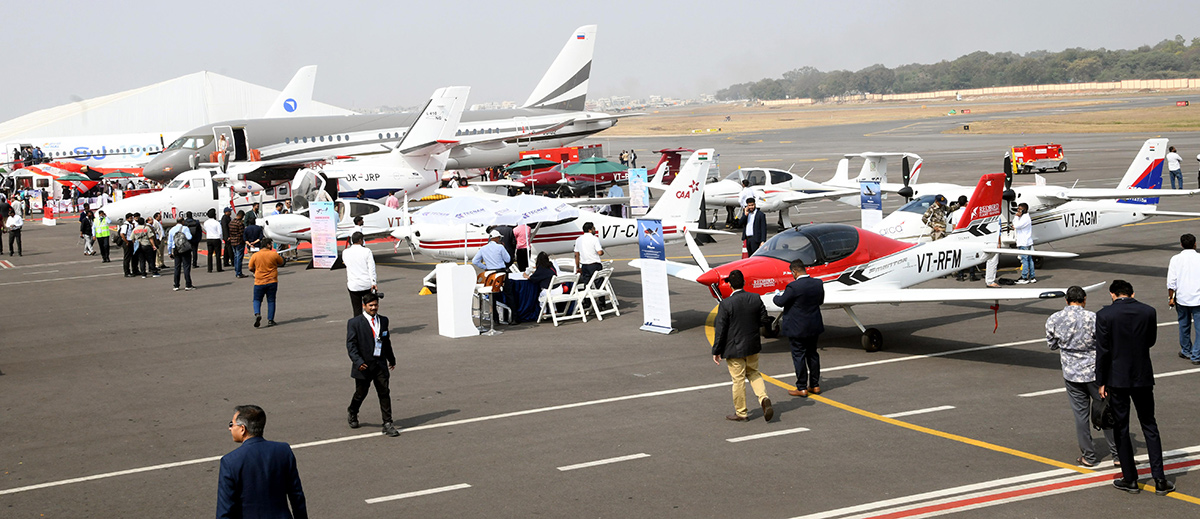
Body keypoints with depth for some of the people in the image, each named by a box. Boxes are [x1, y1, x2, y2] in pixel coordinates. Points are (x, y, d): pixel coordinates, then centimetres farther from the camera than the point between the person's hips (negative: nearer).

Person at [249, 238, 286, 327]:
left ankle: (257, 314, -12)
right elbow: (282, 262, 10)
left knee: (257, 300, 13)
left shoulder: (255, 256, -3)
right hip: (272, 282, 0)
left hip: (259, 282, 0)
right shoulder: (274, 254, -6)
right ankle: (270, 320, 6)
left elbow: (251, 268, 5)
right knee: (271, 301, 8)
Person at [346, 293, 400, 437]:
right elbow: (351, 344, -12)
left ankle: (387, 424, 2)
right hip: (364, 365, -3)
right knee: (361, 393, 11)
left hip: (380, 364, 3)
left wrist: (391, 359, 27)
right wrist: (358, 361, -23)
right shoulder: (354, 322, -7)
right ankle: (352, 412, 40)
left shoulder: (383, 321, 10)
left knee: (384, 393, -2)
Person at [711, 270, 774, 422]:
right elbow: (765, 321, 1)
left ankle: (740, 413, 18)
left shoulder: (725, 304, -18)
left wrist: (716, 351, -7)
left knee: (738, 379, 6)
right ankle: (764, 398, 2)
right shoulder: (756, 299, -6)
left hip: (734, 348, -4)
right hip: (752, 346, 4)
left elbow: (720, 329, -15)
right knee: (753, 373, 23)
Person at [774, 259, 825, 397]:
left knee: (799, 356, 3)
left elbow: (781, 302, -12)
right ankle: (815, 385, 24)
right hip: (814, 327, 6)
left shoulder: (793, 287, -23)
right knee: (813, 354, 16)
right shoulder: (818, 283, -3)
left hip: (797, 328, -6)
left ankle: (802, 388, 7)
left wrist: (776, 296, 10)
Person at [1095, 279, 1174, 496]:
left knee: (1121, 429, 9)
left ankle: (1130, 479, 15)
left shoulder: (1104, 315, -13)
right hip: (1143, 377, 3)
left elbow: (1102, 351, -11)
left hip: (1117, 379, -3)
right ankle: (1159, 480, 11)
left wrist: (1101, 382, -3)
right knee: (1149, 426, 13)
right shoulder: (1149, 311, -4)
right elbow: (1151, 341, 8)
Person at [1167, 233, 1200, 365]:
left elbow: (1171, 281, -4)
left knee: (1184, 326, 18)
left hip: (1182, 299, 3)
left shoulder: (1176, 259, -4)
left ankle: (1186, 351, 33)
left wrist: (1171, 297, 6)